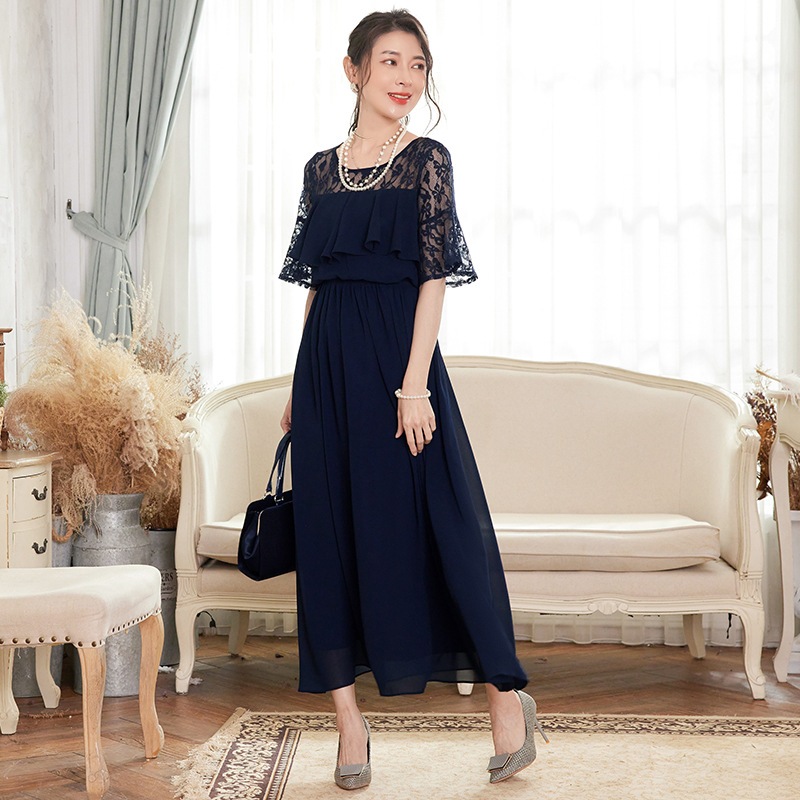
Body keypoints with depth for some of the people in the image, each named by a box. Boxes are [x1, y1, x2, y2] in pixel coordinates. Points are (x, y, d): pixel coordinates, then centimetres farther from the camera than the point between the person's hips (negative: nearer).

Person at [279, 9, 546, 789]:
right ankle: (349, 720, 12)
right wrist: (299, 387, 11)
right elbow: (316, 284, 13)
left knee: (432, 522, -2)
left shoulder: (427, 158, -2)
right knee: (329, 532, 4)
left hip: (396, 354, -5)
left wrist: (413, 385, -16)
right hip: (327, 364, 5)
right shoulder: (322, 168, 11)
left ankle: (506, 695, 14)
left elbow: (435, 277, -8)